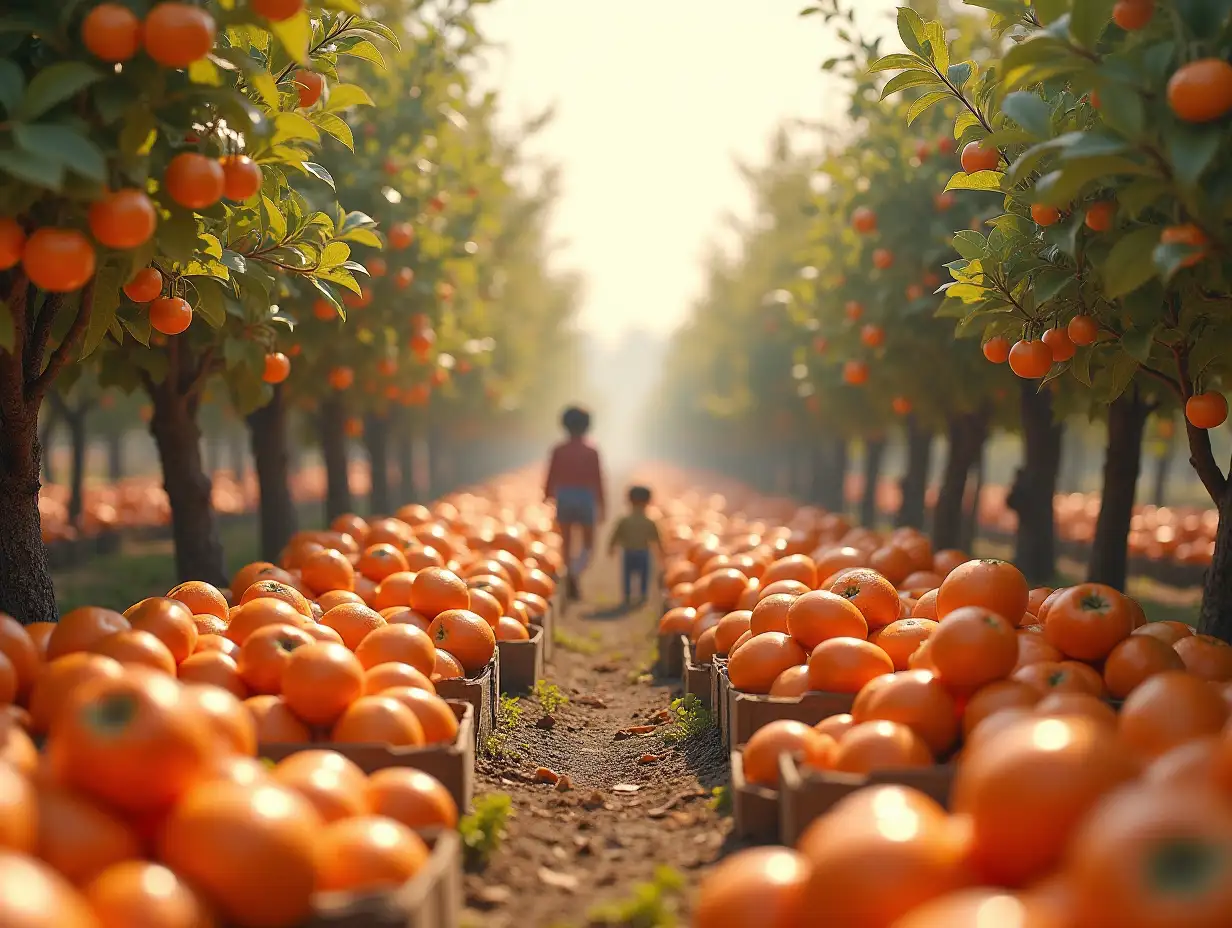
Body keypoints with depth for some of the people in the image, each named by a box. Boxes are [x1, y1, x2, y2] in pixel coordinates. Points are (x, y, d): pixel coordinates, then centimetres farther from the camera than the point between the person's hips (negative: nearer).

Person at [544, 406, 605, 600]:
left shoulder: (558, 451, -1)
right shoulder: (591, 452, -5)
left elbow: (551, 478, 1)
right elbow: (597, 481, -4)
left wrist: (548, 498, 13)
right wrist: (601, 506, 3)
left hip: (564, 499, 1)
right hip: (585, 499, -1)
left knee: (567, 543, 10)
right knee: (588, 543, 11)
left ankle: (572, 584, 4)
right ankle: (573, 572, -17)